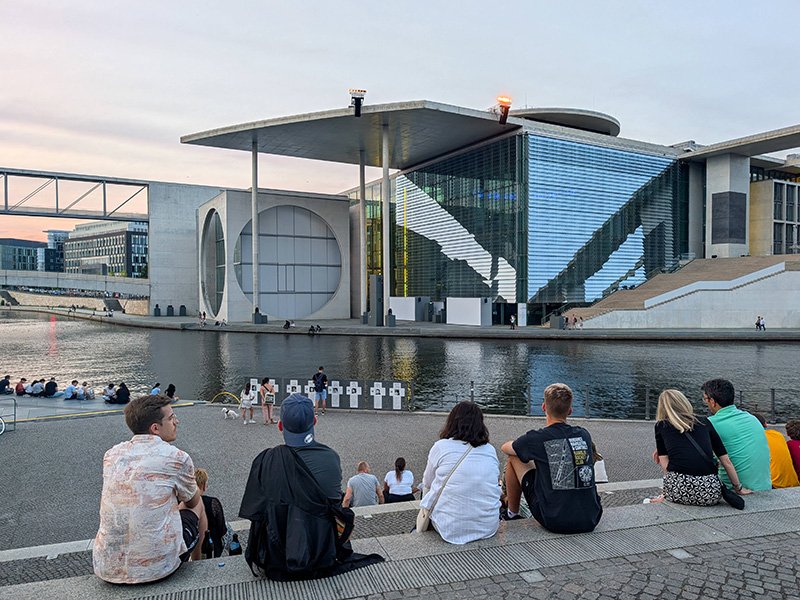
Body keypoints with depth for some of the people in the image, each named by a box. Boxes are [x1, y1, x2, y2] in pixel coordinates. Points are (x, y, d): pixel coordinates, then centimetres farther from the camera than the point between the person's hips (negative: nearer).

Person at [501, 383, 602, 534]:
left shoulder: (537, 438, -8)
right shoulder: (584, 435, 4)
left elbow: (505, 448, 13)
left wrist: (524, 449, 33)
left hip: (555, 522, -5)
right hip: (591, 521, 5)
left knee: (514, 458, 10)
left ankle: (512, 514, 27)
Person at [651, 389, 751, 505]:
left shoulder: (661, 426, 13)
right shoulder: (704, 422, 18)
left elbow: (665, 463, 9)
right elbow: (726, 461, 18)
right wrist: (738, 488, 29)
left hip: (678, 490, -3)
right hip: (709, 491, 3)